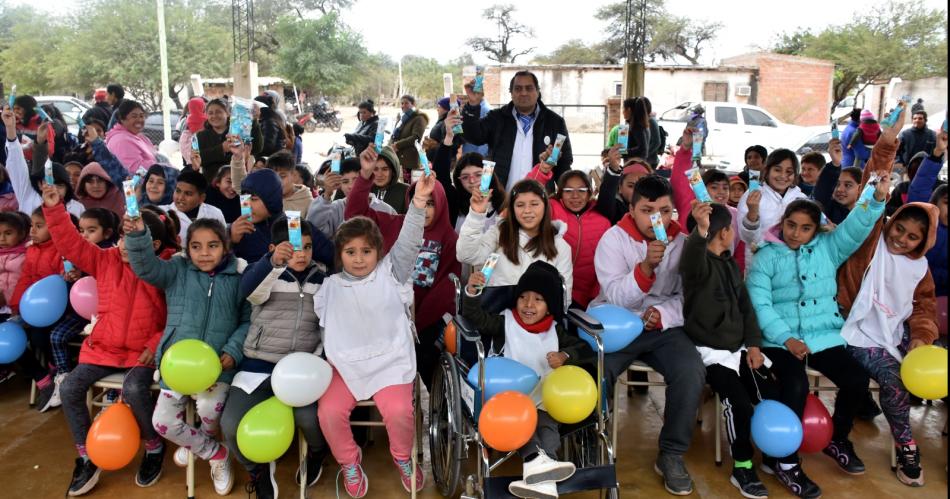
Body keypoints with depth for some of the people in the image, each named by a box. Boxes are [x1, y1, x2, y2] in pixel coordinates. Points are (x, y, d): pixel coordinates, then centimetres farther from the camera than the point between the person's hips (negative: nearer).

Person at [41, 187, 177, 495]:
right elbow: (71, 244, -2)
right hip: (104, 346, 5)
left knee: (134, 389, -31)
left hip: (143, 350, -5)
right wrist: (54, 210, -14)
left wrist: (158, 343, -14)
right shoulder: (106, 260, 3)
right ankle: (87, 458, 8)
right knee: (70, 388, -11)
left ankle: (155, 448, -1)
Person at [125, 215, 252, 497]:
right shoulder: (177, 271, 4)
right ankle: (215, 454, 17)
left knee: (209, 408, -25)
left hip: (218, 362, -2)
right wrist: (137, 236, -32)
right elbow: (146, 267, -14)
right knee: (162, 422, -5)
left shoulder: (238, 278, 1)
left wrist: (233, 351, -9)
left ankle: (195, 443, 14)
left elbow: (248, 321, 4)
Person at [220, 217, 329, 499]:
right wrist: (274, 262, -44)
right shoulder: (265, 273, 1)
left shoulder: (322, 279, 9)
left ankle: (317, 452, 12)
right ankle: (259, 470, 14)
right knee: (231, 425, -20)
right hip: (259, 365, 0)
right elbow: (249, 289, -24)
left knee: (308, 417, -27)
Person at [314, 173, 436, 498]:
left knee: (399, 411, -25)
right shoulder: (330, 287, 6)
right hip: (345, 363, 2)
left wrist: (419, 202, -23)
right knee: (329, 412, -21)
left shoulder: (390, 273, 2)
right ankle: (349, 461, 12)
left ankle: (402, 457, 11)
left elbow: (409, 244, -11)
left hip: (389, 360, -2)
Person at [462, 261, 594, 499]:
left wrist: (565, 356, -4)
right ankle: (535, 459, -54)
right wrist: (471, 292, -28)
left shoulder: (555, 330, 16)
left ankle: (542, 477, -46)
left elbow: (583, 348, 18)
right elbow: (476, 318, -8)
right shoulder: (505, 322, 7)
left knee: (548, 422, -29)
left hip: (543, 396, 2)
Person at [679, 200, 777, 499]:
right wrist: (701, 230, -64)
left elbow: (745, 306, 16)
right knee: (739, 403, -21)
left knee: (772, 396, -1)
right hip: (710, 350, -8)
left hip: (738, 347, 8)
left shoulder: (731, 265, 13)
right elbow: (691, 259, -42)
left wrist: (754, 344, 4)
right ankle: (742, 469, -3)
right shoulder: (699, 263, -14)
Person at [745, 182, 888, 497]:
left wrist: (878, 198, -21)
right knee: (796, 387, -27)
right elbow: (759, 303, -8)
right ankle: (784, 461, -7)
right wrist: (786, 338, -18)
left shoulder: (828, 247, 12)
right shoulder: (766, 256, 1)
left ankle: (837, 439, 17)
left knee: (857, 380, -15)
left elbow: (856, 228, -2)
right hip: (781, 338, -4)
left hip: (825, 335, 4)